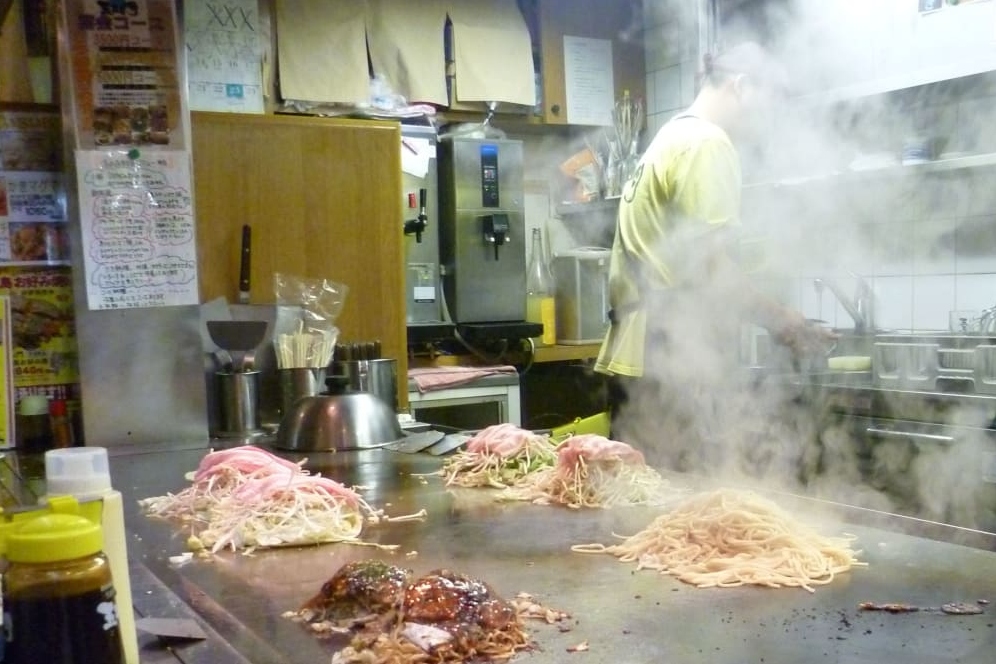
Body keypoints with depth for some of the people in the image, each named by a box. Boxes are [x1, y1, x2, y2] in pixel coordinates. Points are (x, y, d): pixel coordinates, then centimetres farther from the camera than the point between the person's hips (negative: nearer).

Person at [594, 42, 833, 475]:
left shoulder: (670, 138, 21)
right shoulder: (706, 143, -9)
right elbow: (708, 265, -17)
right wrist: (779, 319, -4)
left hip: (641, 358, 10)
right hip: (676, 364, -10)